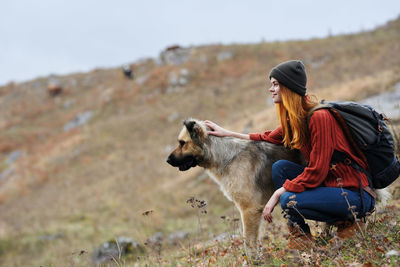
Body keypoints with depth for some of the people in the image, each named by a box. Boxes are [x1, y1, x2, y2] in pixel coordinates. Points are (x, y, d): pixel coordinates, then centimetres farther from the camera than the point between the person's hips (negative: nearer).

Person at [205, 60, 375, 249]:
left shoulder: (319, 117, -21)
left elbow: (316, 172, -22)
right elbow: (269, 138, 20)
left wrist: (277, 194, -16)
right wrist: (227, 133, 18)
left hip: (357, 195, -9)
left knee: (289, 201, -24)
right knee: (279, 167, 0)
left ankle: (347, 221, -3)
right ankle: (301, 236, 2)